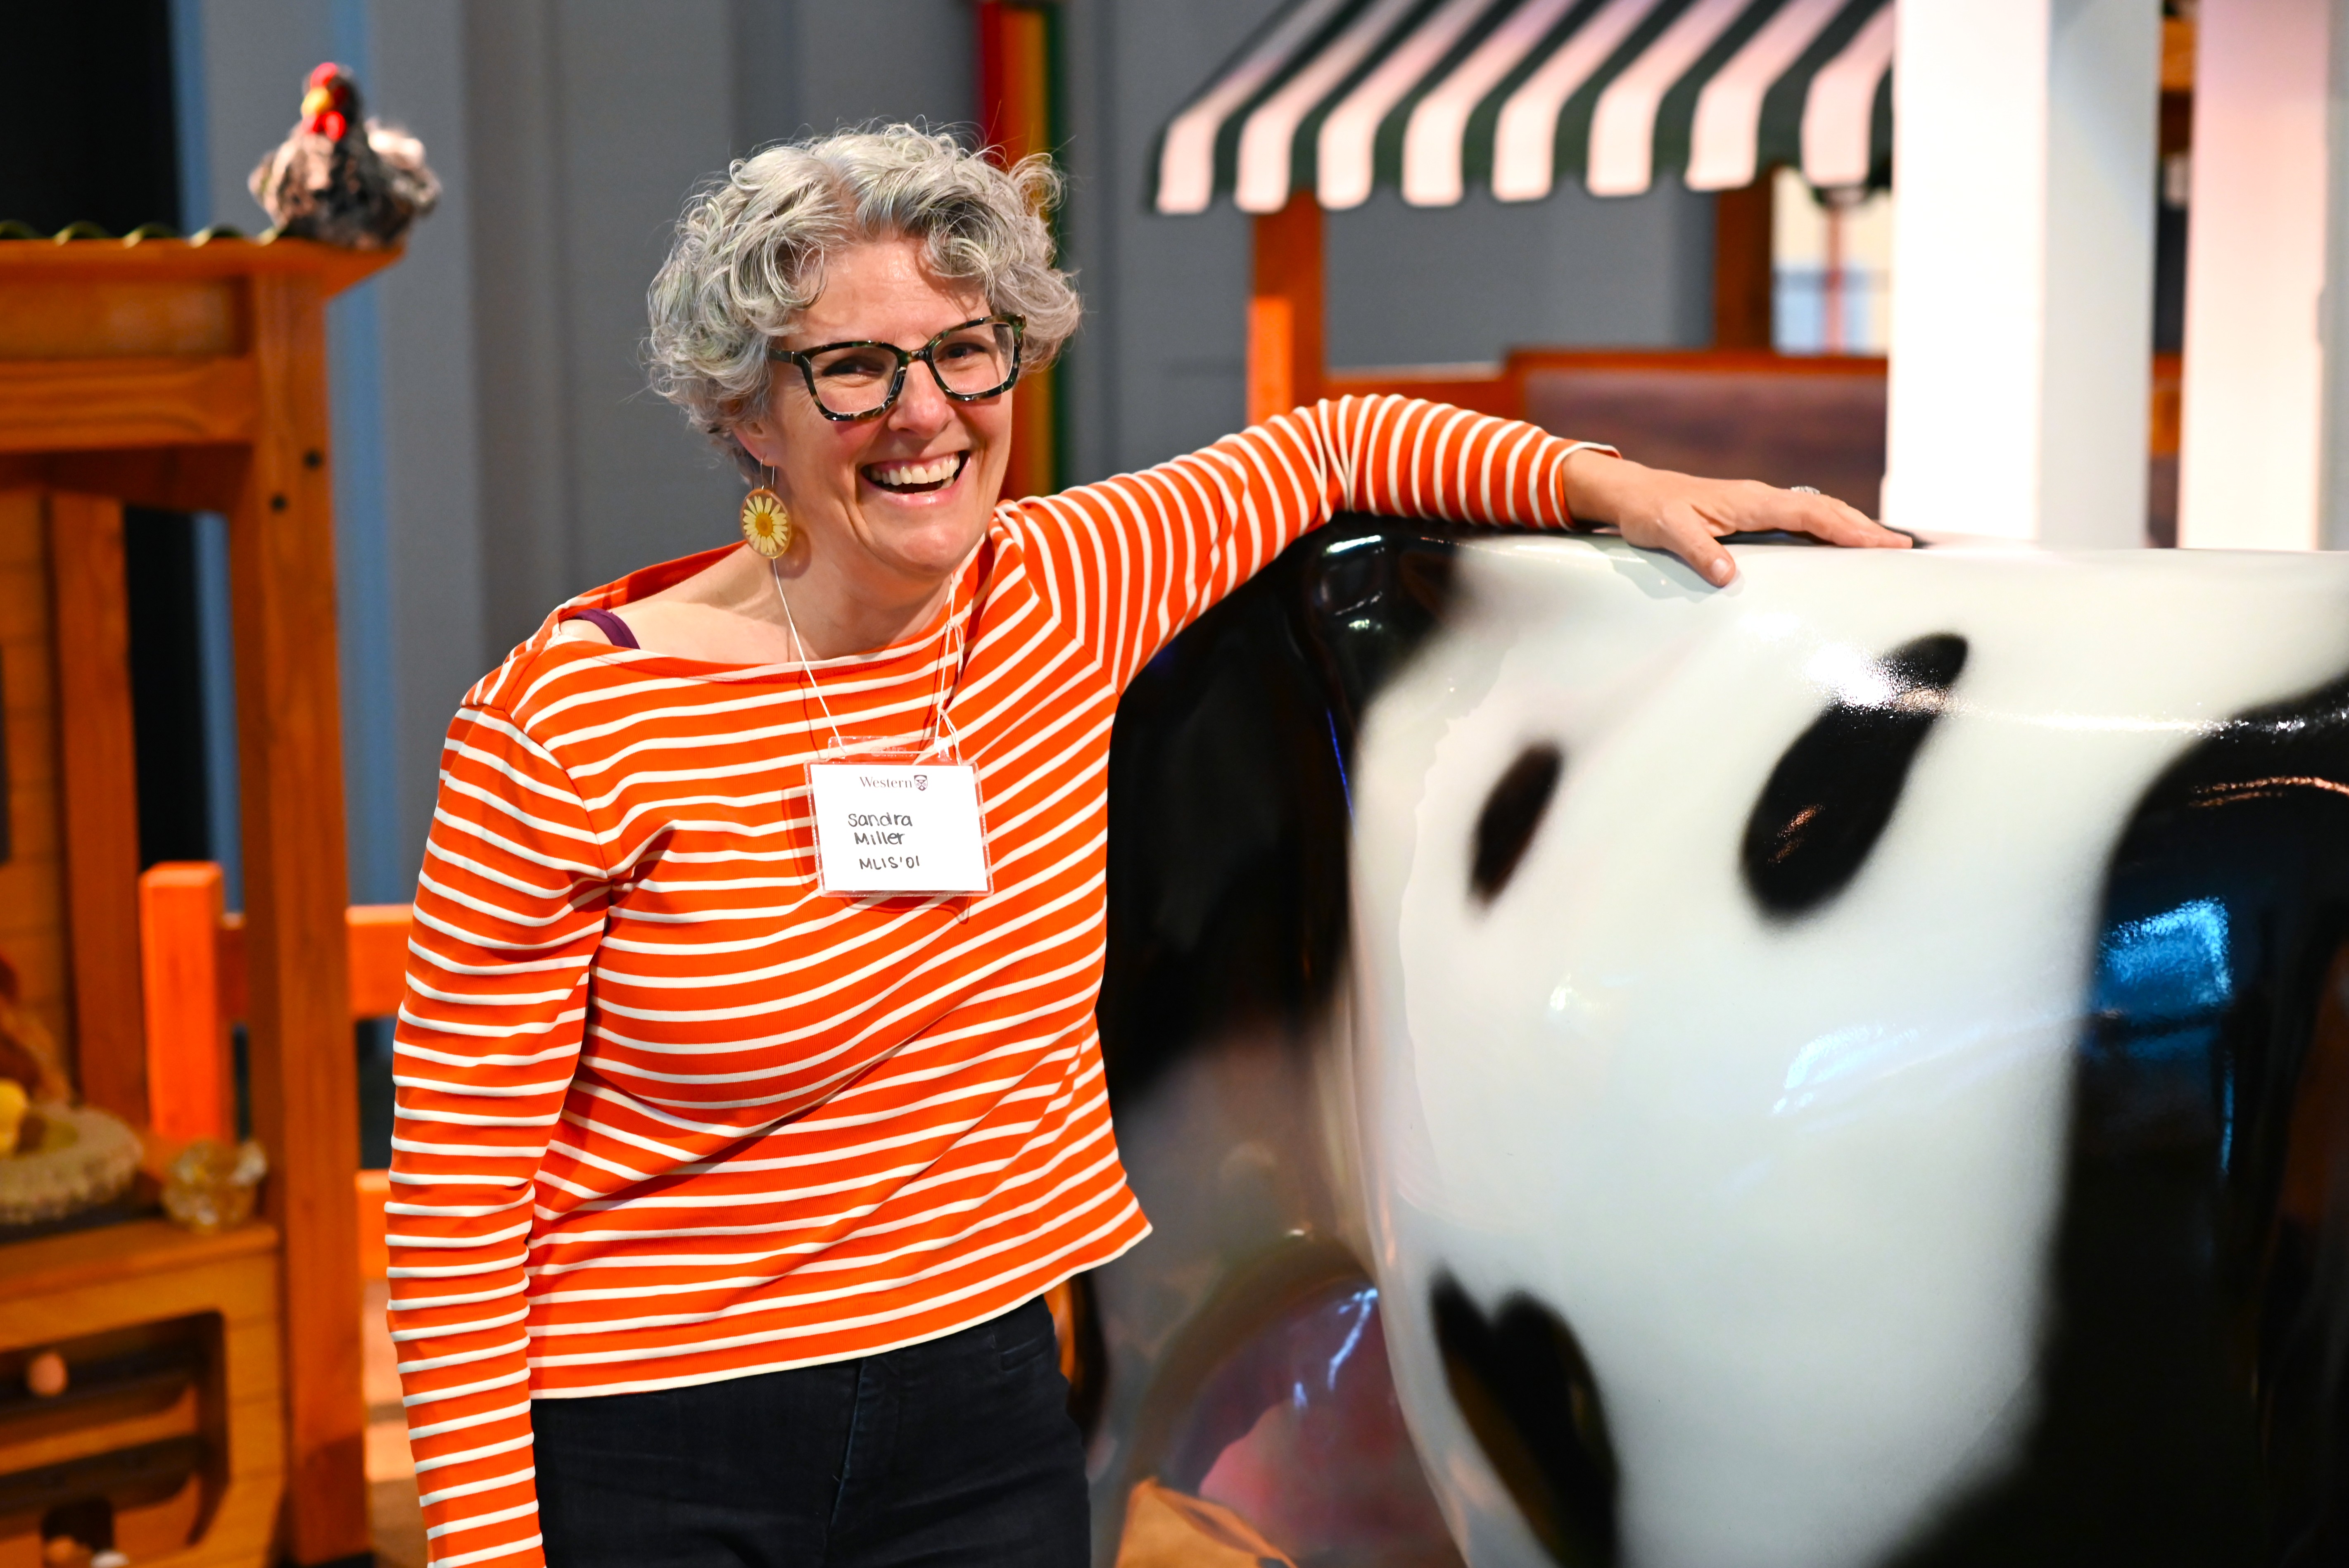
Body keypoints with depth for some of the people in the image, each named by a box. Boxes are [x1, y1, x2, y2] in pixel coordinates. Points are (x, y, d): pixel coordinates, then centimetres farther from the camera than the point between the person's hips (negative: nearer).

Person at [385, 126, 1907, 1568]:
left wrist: (1610, 483, 2)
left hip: (989, 1411, 4)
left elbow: (1331, 443, 15)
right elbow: (462, 1177, -12)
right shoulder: (571, 724, -15)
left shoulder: (1062, 597, -2)